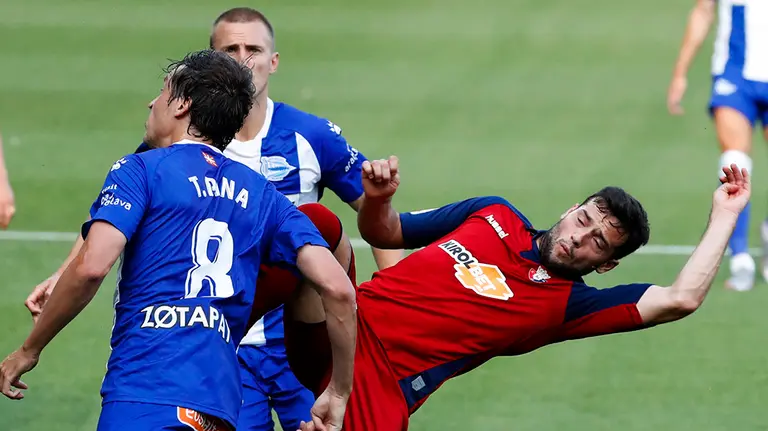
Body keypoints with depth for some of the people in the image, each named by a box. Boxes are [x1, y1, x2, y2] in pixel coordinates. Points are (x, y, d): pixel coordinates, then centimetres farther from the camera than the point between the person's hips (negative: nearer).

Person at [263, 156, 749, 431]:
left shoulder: (569, 304, 3)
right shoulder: (495, 215, 15)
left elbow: (679, 299, -9)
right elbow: (385, 233, 23)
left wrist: (724, 215, 0)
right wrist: (378, 199, -1)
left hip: (381, 385, -1)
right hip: (341, 326, 1)